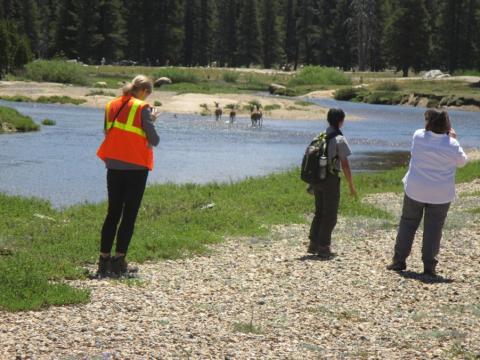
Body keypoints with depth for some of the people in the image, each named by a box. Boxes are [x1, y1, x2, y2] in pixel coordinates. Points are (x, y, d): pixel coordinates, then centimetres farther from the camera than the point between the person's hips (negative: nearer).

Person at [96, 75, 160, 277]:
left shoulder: (112, 106, 8)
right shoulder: (142, 108, -9)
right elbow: (154, 140, -11)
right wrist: (151, 121, 8)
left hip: (114, 166, 5)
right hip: (136, 167, -5)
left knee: (113, 213, 11)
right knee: (129, 215, 2)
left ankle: (104, 261, 7)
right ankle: (119, 262, -2)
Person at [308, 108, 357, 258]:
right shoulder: (340, 139, -13)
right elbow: (345, 165, -14)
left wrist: (312, 183, 20)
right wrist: (351, 186, -5)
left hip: (316, 178, 6)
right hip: (331, 179, -6)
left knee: (319, 212, 19)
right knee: (330, 215, 4)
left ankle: (313, 244, 20)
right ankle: (323, 247, 4)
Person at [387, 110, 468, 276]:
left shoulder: (418, 136, -9)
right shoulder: (452, 144, -12)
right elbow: (462, 162, 6)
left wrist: (447, 136, 13)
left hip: (415, 190, 1)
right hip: (441, 194, -1)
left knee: (408, 224, 14)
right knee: (433, 229, 8)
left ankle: (399, 260, 17)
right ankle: (429, 265, 7)